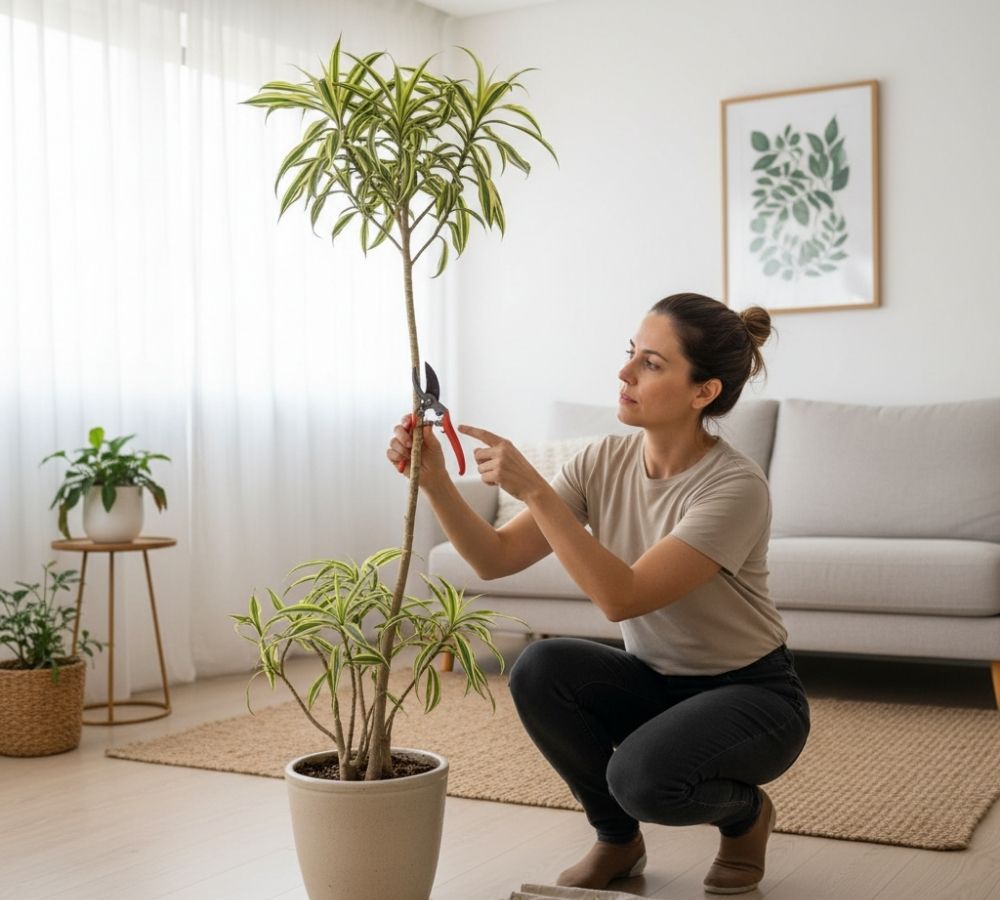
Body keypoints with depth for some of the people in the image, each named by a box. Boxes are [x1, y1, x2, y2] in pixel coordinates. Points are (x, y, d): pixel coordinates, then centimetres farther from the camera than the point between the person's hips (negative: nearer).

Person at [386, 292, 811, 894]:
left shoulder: (735, 485, -26)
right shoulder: (606, 461, -8)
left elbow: (622, 597, -35)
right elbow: (496, 558, -12)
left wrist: (534, 490, -37)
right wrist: (435, 480, -27)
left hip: (750, 693, -5)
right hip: (656, 681, 6)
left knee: (642, 776, -33)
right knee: (540, 670, -23)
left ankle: (747, 814, 5)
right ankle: (618, 839, 3)